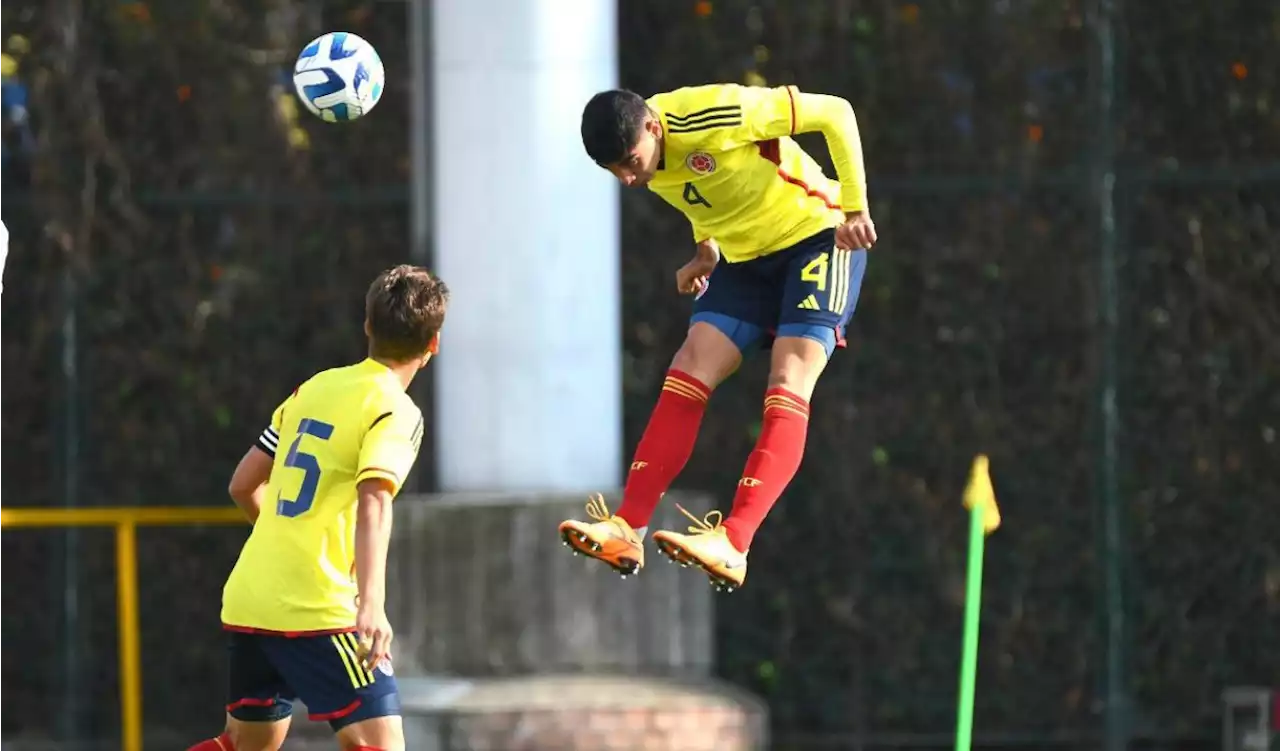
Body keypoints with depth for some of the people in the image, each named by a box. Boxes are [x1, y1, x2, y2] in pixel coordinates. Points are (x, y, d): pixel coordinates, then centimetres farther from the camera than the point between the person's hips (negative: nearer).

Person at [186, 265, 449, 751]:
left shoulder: (314, 388, 15)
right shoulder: (395, 412, -6)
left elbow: (243, 486, 21)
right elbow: (372, 506, -23)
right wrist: (372, 605, -35)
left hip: (246, 602, 8)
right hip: (315, 611, -8)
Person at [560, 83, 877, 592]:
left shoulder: (711, 116, -28)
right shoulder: (644, 164, -6)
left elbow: (835, 113, -22)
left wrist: (855, 207, -24)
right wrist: (706, 251, 3)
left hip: (819, 239, -7)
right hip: (745, 258, 7)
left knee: (789, 381, -21)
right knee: (691, 370, -8)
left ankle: (733, 544, -32)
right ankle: (627, 530, -13)